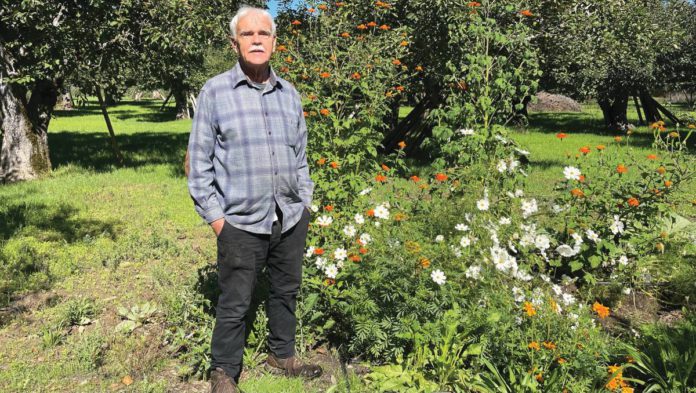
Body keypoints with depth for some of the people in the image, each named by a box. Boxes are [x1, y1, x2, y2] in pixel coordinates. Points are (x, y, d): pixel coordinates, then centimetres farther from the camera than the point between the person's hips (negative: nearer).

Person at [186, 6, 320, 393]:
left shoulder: (290, 93, 7)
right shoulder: (215, 91, -5)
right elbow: (200, 161, -4)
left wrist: (305, 201, 11)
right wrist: (214, 216, -7)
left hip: (292, 219, 4)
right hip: (242, 224, -4)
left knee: (287, 292, 18)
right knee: (235, 303, 7)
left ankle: (283, 354, 39)